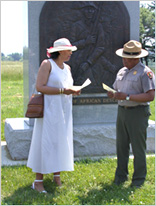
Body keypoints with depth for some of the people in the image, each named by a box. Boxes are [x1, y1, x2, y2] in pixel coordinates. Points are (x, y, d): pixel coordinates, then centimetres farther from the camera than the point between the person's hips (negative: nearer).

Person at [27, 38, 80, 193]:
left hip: (64, 111, 7)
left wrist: (73, 92, 1)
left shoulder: (67, 68, 14)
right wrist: (62, 90, -19)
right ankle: (38, 181, -1)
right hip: (50, 110, -7)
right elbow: (39, 87, -16)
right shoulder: (47, 64, -7)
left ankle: (57, 176, 19)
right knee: (45, 142, -7)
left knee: (61, 142, 8)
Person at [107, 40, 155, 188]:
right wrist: (113, 94, -3)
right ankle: (121, 176, 21)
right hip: (122, 111, 7)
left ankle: (139, 179, 10)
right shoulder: (121, 72, 15)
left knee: (138, 148, 0)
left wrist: (127, 97, -22)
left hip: (137, 113, -7)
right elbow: (116, 90, 23)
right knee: (121, 145, 10)